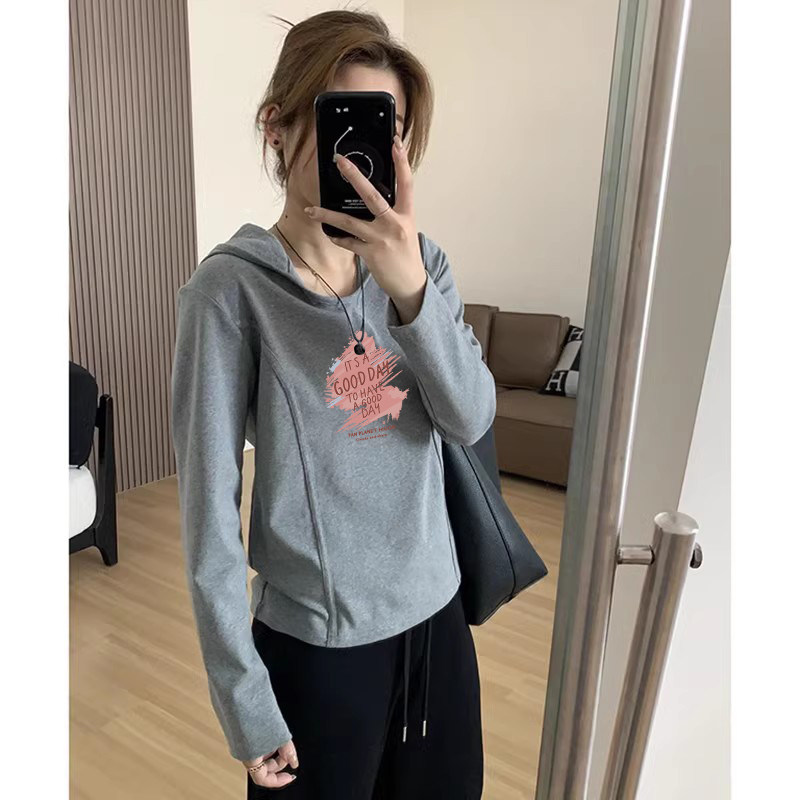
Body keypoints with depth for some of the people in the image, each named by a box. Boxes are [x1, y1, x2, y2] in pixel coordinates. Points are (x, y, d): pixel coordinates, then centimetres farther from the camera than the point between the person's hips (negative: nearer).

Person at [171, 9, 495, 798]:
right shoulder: (232, 288, -17)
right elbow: (210, 506, -15)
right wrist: (246, 701, -10)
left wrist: (410, 287, -28)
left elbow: (472, 420, -12)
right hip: (315, 641, -4)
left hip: (436, 614, 5)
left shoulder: (419, 262, -2)